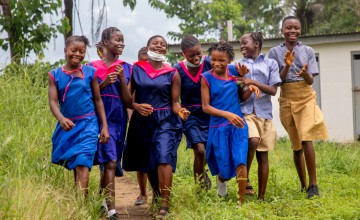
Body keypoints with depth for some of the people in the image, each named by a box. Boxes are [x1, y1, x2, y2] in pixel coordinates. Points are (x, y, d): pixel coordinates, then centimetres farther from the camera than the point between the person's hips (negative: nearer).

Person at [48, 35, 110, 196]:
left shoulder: (90, 72, 1)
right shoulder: (55, 74, 2)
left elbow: (97, 100, 6)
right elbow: (53, 102, -7)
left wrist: (105, 126, 1)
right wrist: (61, 119, -27)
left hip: (87, 125, -2)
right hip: (66, 126, 2)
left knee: (82, 165, -16)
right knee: (74, 166, 13)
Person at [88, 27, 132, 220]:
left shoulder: (126, 68, 6)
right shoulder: (93, 67, 2)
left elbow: (128, 102, 2)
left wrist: (122, 79, -10)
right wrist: (104, 83, -11)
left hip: (118, 120, 3)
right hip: (101, 118, -3)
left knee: (108, 162, 11)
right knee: (110, 162, -15)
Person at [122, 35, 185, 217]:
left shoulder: (172, 74, 2)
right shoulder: (136, 69, 3)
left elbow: (174, 102, 2)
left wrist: (180, 111, -19)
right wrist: (137, 106, -17)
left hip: (165, 120, -2)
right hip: (141, 120, 3)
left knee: (163, 157, -20)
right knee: (146, 161, 14)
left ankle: (165, 204, -18)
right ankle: (156, 192, 41)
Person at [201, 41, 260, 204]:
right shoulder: (207, 78, -6)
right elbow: (206, 107, -9)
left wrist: (250, 88, -7)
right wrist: (227, 114, -21)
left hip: (238, 125, 2)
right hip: (218, 128, -2)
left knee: (240, 163, -14)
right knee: (226, 171, 5)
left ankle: (241, 201, -1)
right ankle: (220, 179, 43)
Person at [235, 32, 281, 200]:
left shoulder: (270, 63, 9)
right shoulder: (239, 65, 12)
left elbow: (273, 90, 2)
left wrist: (254, 82, -10)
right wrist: (241, 77, -9)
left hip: (264, 112, 1)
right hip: (245, 111, -1)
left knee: (263, 155, 2)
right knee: (253, 141, -29)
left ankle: (261, 196, 10)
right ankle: (245, 179, -9)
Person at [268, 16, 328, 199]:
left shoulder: (308, 51, 4)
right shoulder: (275, 52, 3)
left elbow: (310, 81, -2)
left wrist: (304, 73, -24)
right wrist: (287, 66, -18)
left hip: (306, 98, -1)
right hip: (287, 100, 1)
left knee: (306, 139, -18)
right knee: (296, 145, 6)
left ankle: (313, 184, -13)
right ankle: (303, 185, 18)